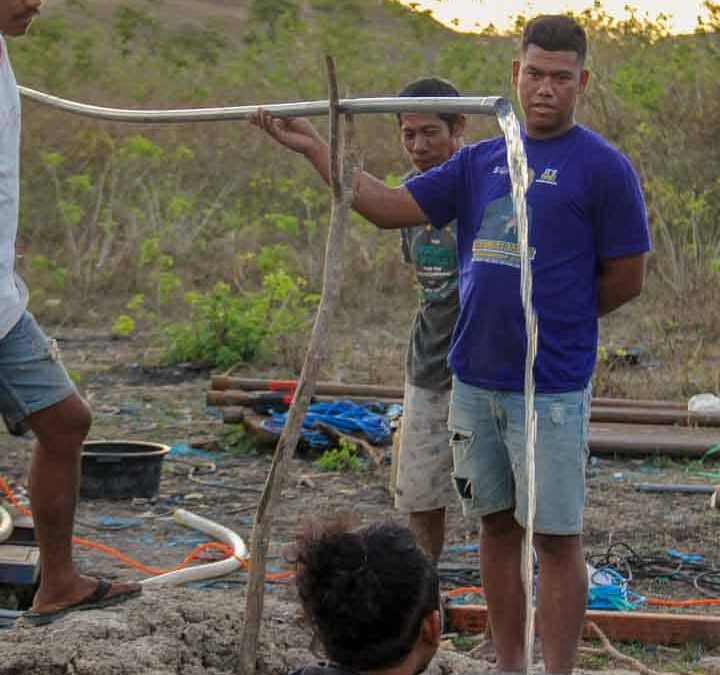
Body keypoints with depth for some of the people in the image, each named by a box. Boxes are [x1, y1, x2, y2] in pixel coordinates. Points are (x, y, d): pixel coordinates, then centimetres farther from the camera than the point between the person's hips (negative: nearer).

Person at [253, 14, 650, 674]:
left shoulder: (603, 167, -7)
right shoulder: (480, 161, 9)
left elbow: (625, 278, -4)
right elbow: (388, 207, 5)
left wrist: (554, 319, 5)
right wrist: (313, 147, -1)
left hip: (551, 389, -5)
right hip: (475, 380, 6)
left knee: (555, 537, 0)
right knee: (497, 525, 13)